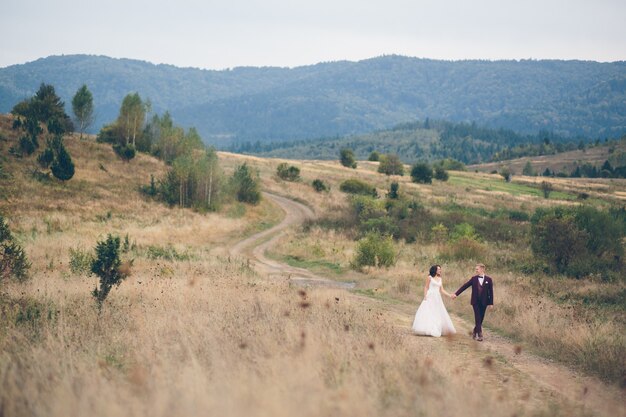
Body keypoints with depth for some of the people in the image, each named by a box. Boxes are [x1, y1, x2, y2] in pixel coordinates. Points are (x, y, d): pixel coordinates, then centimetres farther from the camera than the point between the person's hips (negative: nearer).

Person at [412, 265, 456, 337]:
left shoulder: (440, 279, 14)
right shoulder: (430, 278, -2)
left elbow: (442, 290, 13)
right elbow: (426, 287, -2)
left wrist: (449, 295, 4)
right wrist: (425, 296, -13)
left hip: (437, 298, 6)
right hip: (430, 297, -6)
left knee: (438, 314, 3)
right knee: (428, 313, -11)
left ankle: (436, 330, 7)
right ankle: (428, 330, -13)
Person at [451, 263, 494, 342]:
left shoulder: (488, 279, 0)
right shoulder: (474, 278, 3)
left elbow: (491, 291, 1)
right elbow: (465, 286, 3)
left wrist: (491, 303, -1)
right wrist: (456, 294, -2)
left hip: (484, 302, 1)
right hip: (476, 302, -1)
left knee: (480, 319, 7)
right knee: (478, 319, -8)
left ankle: (474, 333, 25)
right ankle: (479, 335, -7)